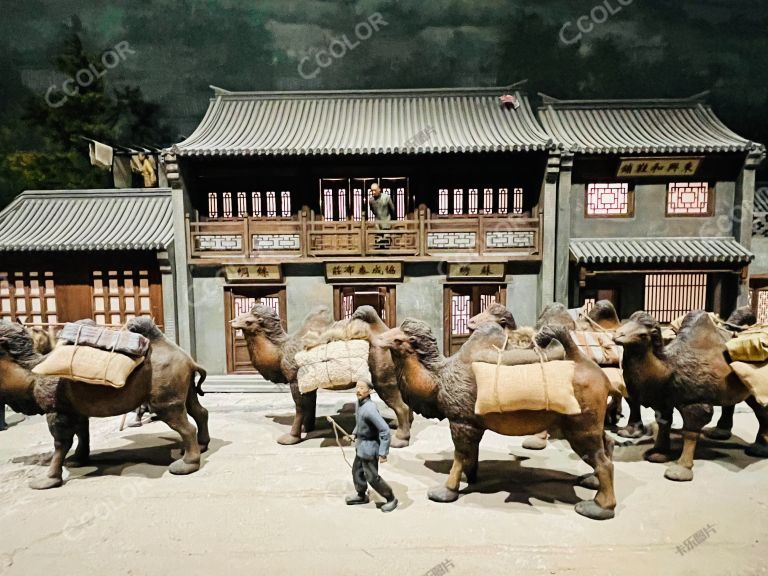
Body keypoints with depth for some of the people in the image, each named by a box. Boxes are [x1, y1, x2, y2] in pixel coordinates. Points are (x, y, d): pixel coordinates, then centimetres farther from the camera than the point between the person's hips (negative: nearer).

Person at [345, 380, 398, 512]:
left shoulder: (370, 408, -30)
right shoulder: (359, 404, -2)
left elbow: (385, 430, -30)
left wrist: (383, 453, -28)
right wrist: (354, 434, 15)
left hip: (369, 446, -9)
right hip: (361, 444, 9)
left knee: (372, 477, 2)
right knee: (357, 470, 23)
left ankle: (391, 499, 22)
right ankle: (361, 496, 45)